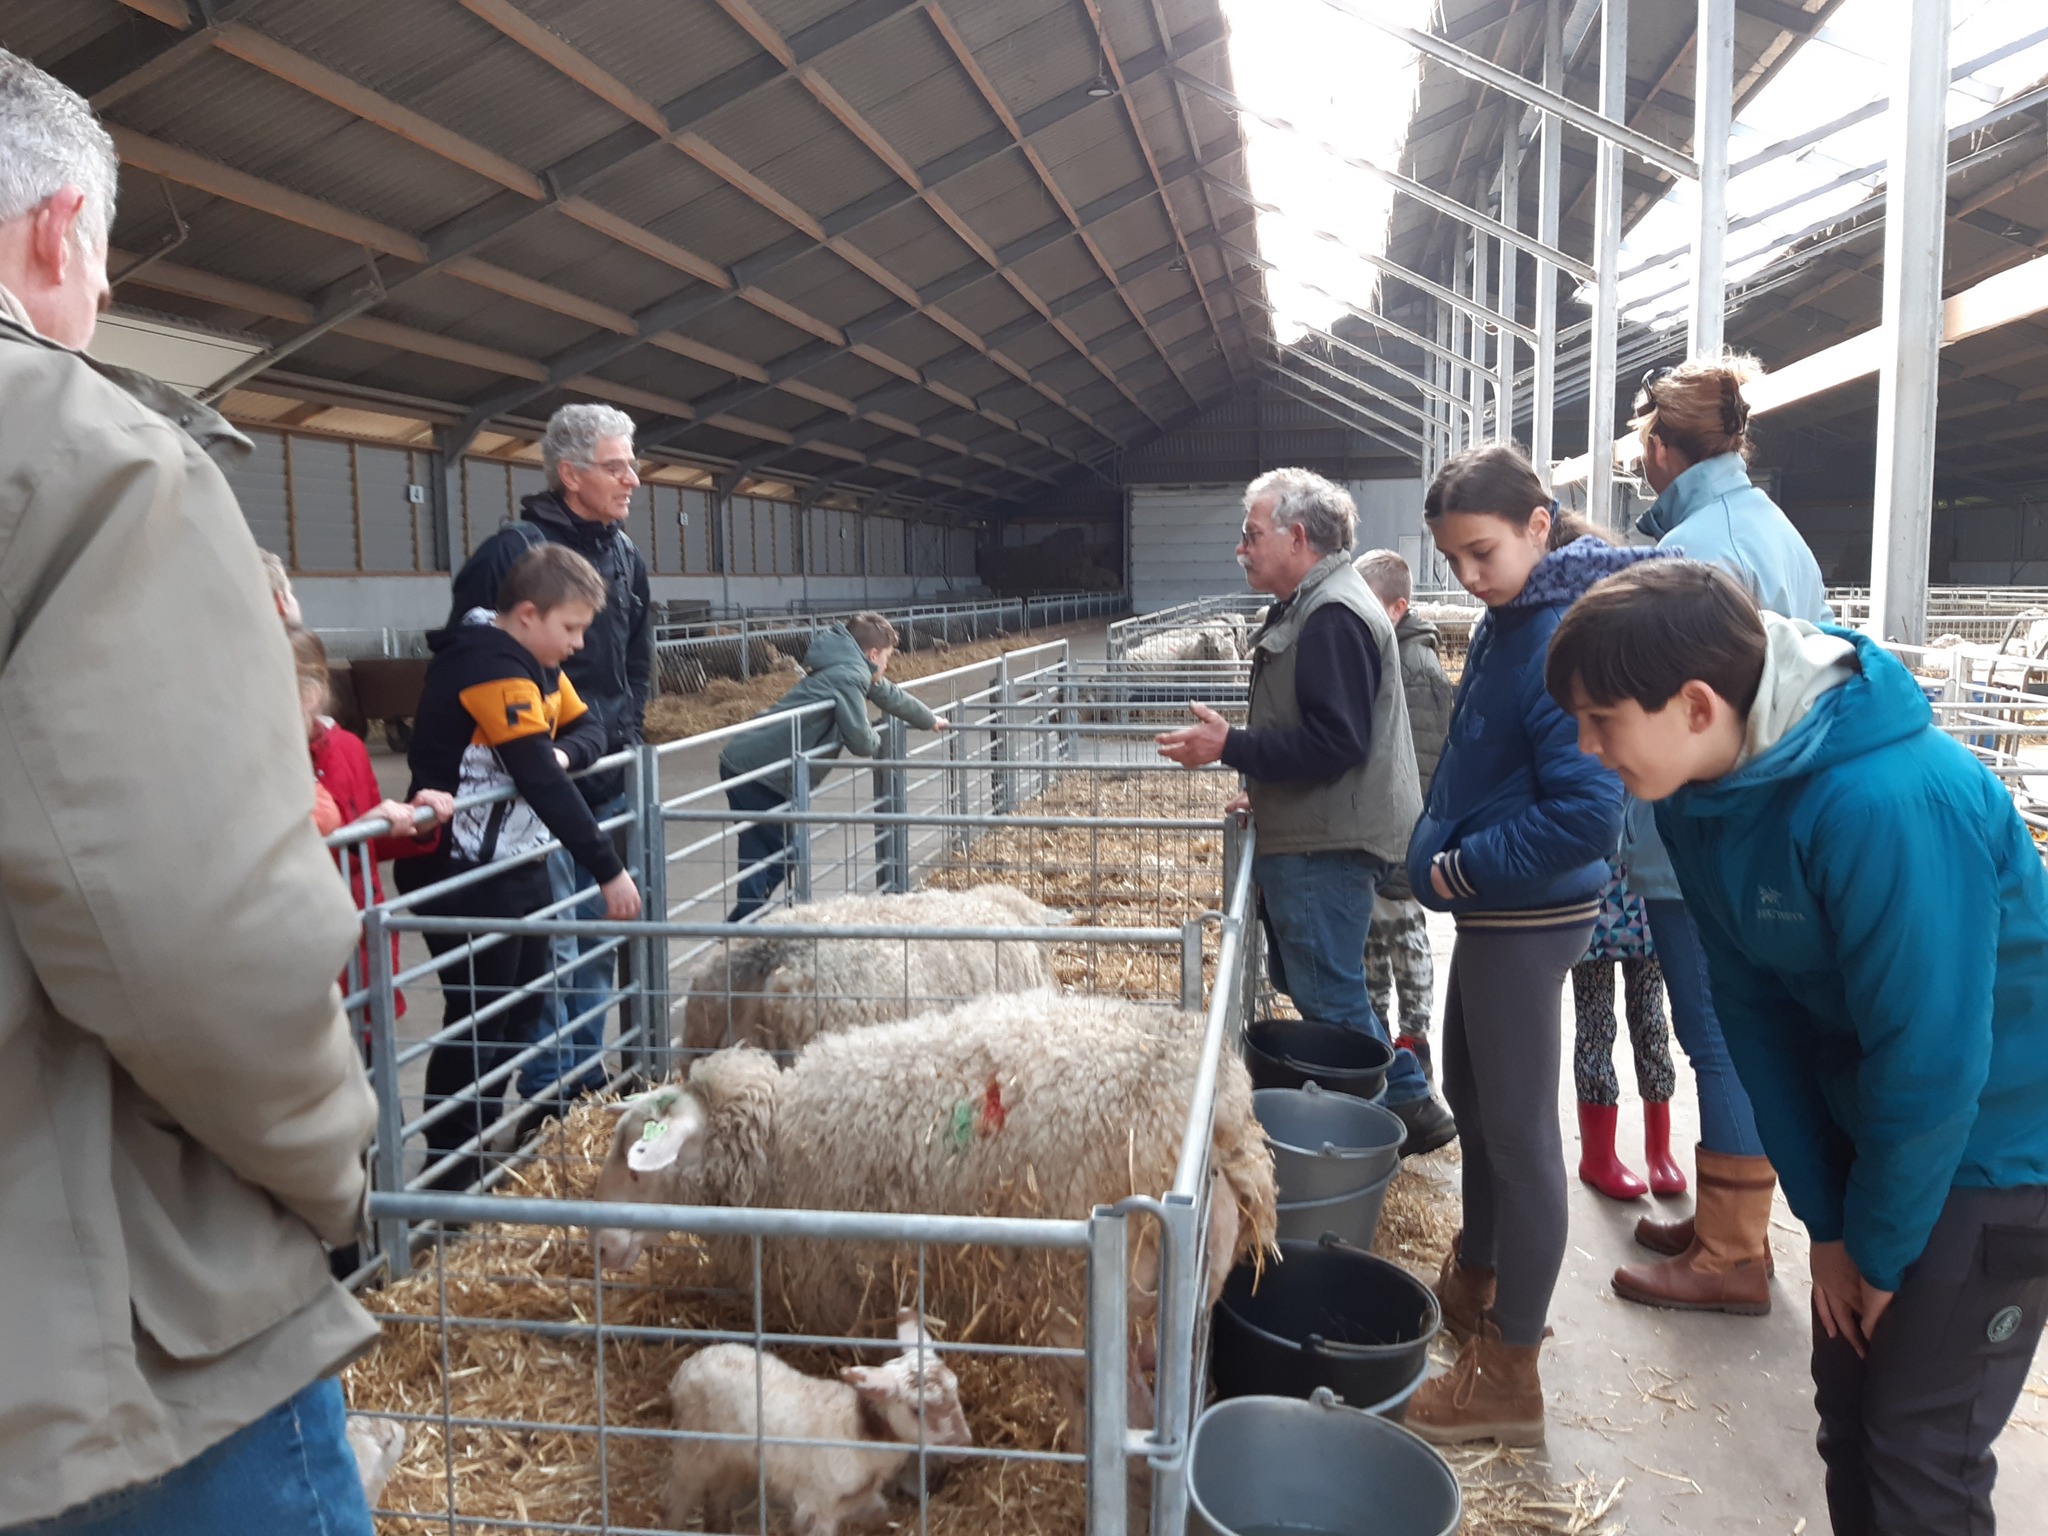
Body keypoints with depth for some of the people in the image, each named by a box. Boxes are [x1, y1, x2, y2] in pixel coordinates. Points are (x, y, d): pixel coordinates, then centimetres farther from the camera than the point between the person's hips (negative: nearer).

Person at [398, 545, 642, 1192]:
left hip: (517, 865, 10)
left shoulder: (534, 663, 9)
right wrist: (609, 870, -27)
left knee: (524, 1009, 16)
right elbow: (544, 784, -28)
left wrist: (561, 751, -15)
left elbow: (588, 728, 10)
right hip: (466, 876, -10)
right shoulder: (491, 668, -22)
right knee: (478, 1023, -2)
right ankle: (452, 1173, 11)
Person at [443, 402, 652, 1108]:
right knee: (550, 944, -3)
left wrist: (625, 734, 12)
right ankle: (549, 1094, 11)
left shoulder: (627, 557, 10)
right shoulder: (514, 550, -13)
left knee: (599, 934, 15)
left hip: (606, 782, 7)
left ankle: (586, 1074, 29)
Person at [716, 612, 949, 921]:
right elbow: (862, 743, -15)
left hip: (746, 761, 9)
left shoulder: (853, 669, 16)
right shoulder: (849, 676, -15)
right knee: (776, 855, -4)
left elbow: (891, 695, 33)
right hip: (754, 770, -9)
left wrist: (931, 721, 49)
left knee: (771, 854, 11)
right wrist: (877, 738, 10)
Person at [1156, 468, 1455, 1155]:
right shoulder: (1309, 607, 16)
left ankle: (1408, 1107, 14)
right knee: (1299, 976, 19)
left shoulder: (1333, 615, -19)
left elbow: (1334, 742, -26)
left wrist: (1230, 747, -22)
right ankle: (1407, 1102, 30)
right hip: (1309, 835, 11)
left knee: (1327, 996, -1)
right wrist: (1266, 789, 17)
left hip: (1326, 847, -11)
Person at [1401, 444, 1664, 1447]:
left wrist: (1465, 868, -17)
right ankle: (1477, 1275, 45)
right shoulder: (1509, 622, 6)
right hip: (1493, 909, 10)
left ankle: (1509, 1373, 17)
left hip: (1527, 916, -10)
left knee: (1518, 1127, 2)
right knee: (1469, 1094, 23)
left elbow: (1587, 810, -28)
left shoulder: (1561, 638, -22)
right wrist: (1445, 850, 7)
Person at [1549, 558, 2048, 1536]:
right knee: (1847, 1413, 15)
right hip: (1868, 1121, 7)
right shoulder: (1697, 790, -10)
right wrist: (1824, 1220, -1)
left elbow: (1930, 1063, -26)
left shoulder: (1887, 805, -34)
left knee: (1921, 1451, 2)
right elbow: (1755, 1006, -3)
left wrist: (1880, 1249, -11)